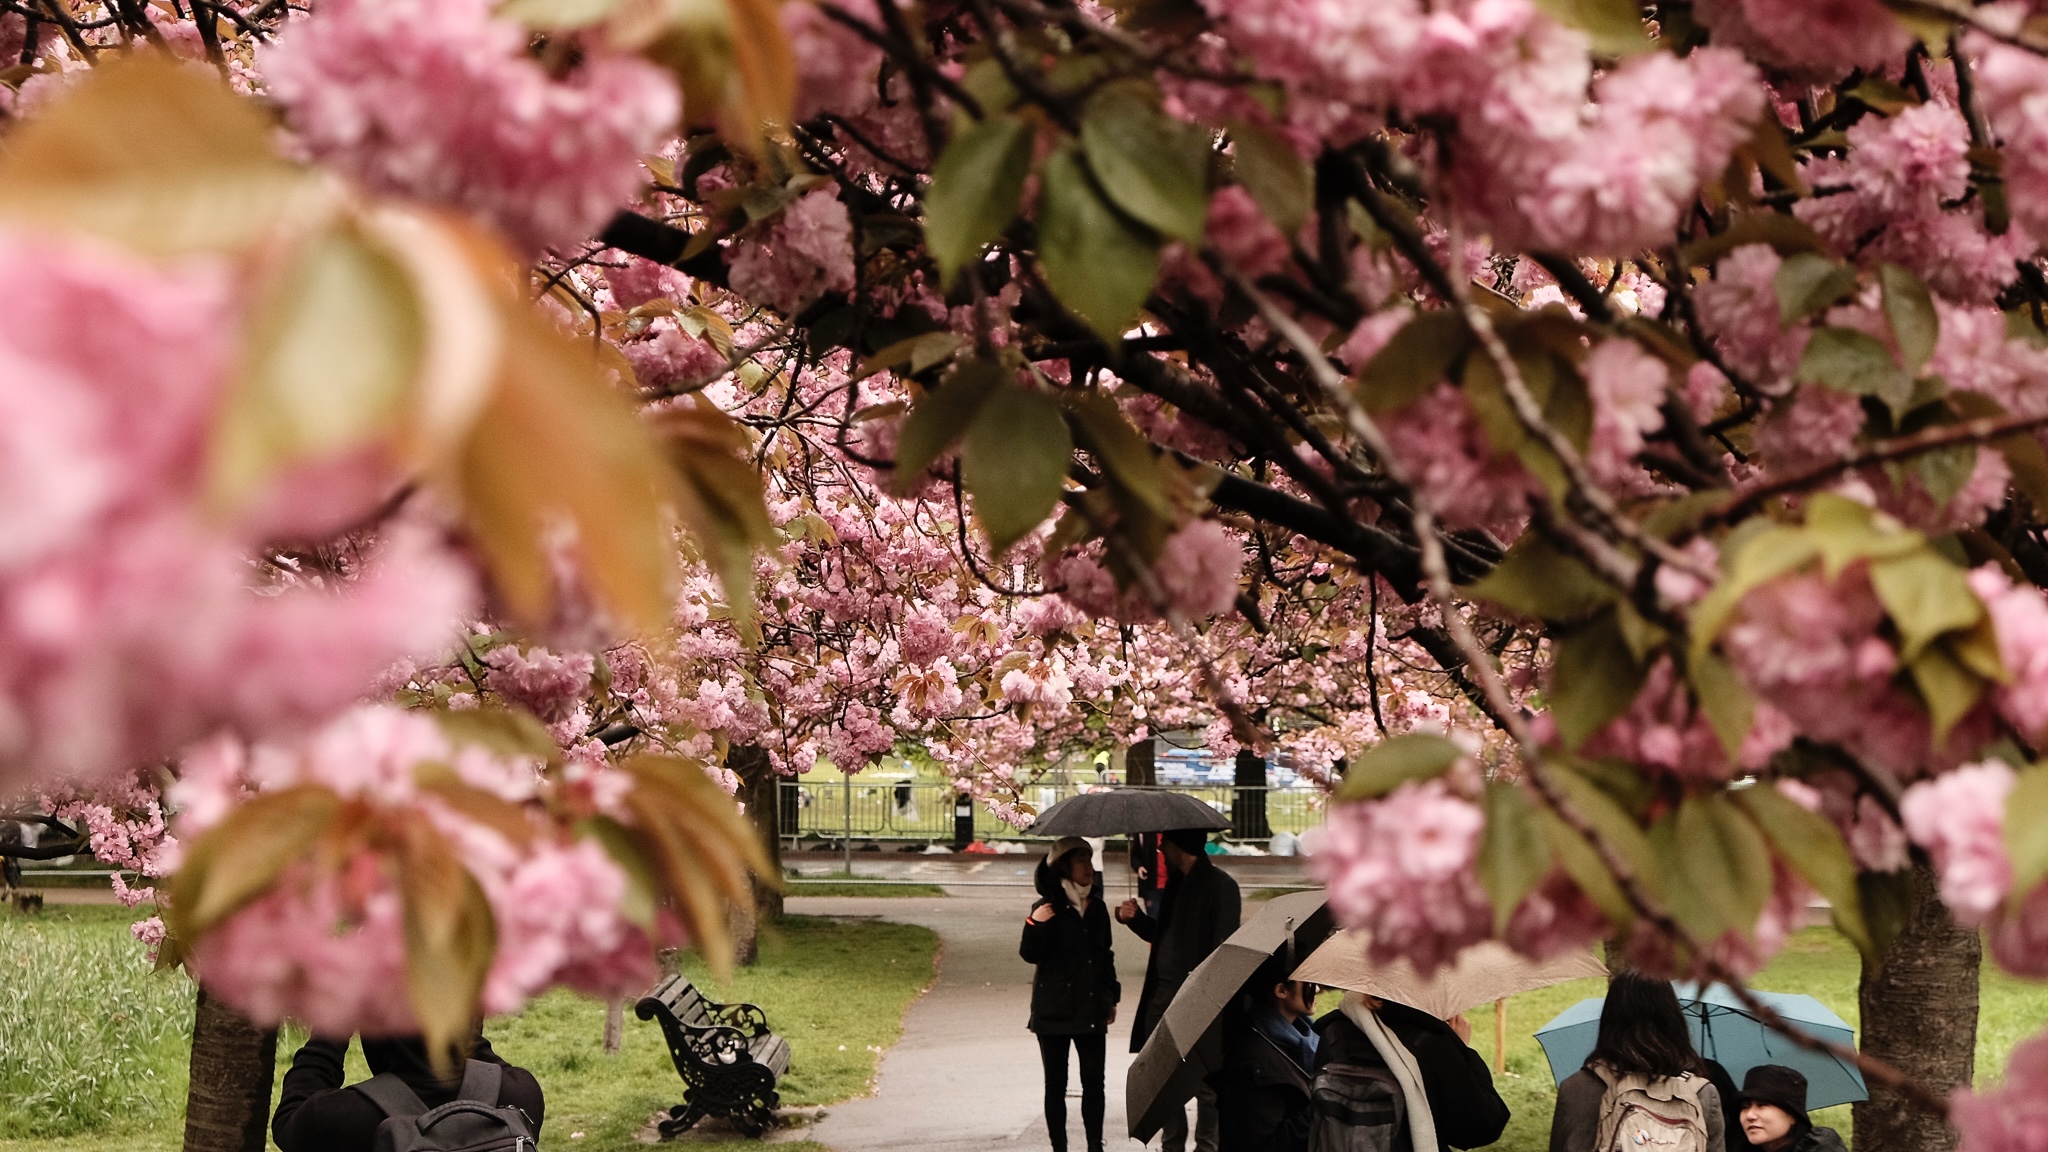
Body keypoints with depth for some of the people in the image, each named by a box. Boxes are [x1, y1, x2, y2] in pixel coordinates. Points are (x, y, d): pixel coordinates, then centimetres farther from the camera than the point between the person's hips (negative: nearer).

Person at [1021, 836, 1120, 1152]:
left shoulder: (1096, 907, 8)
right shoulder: (1048, 908, -7)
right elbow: (1030, 954, -13)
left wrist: (1111, 998, 17)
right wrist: (1036, 925, -30)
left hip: (1091, 1008, 4)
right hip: (1054, 1009, -4)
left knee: (1094, 1081, 2)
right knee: (1056, 1084, 3)